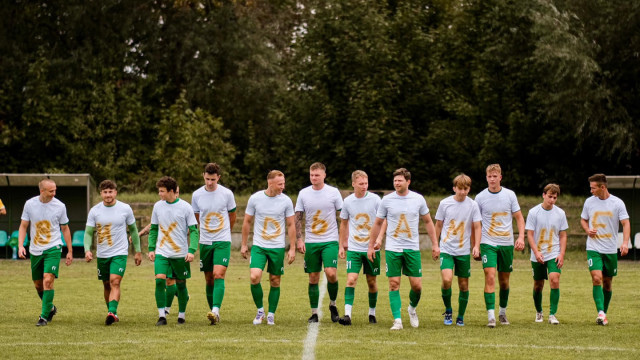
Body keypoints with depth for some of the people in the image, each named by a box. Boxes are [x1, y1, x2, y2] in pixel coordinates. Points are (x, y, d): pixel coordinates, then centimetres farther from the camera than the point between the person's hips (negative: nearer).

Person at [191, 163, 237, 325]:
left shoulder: (227, 194, -4)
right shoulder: (197, 195, 2)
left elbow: (232, 216, 11)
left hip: (223, 241, -3)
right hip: (205, 242, 3)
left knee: (218, 275, -18)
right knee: (209, 279, 6)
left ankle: (216, 311, -28)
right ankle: (214, 313, 15)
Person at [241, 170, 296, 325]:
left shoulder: (286, 201, -3)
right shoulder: (255, 198, -4)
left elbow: (291, 225, 4)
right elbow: (247, 222, 6)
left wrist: (292, 248, 1)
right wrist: (244, 244, 7)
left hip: (278, 248, 1)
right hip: (258, 246, -1)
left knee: (275, 282, 4)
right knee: (254, 277, -16)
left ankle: (271, 315, 18)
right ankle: (260, 310, 4)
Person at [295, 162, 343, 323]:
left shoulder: (333, 192, -1)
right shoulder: (303, 193, 4)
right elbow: (298, 218, 7)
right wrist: (299, 239, -3)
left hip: (330, 240, -2)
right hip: (311, 242, 2)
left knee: (331, 273, -18)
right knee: (313, 277, 3)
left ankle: (332, 304, 6)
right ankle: (314, 313, 11)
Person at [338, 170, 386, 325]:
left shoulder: (375, 199, -5)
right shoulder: (348, 201, 2)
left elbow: (383, 220, -1)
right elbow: (344, 223, 14)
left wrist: (379, 238, -17)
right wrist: (341, 245, 14)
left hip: (372, 248, -1)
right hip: (353, 248, 1)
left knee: (372, 282, 9)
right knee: (351, 279, -13)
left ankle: (372, 313, 25)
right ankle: (347, 314, -18)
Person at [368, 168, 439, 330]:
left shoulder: (418, 199, 1)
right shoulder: (387, 200, -1)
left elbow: (428, 222, 12)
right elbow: (378, 224, 9)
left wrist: (435, 244, 9)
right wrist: (371, 246, 9)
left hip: (412, 248, 1)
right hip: (392, 248, -1)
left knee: (417, 285, -1)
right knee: (394, 284, -5)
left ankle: (412, 308, 28)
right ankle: (397, 320, -2)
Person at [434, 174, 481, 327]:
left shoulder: (473, 205, -1)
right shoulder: (445, 203, -2)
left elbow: (477, 227, 2)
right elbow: (438, 225, 8)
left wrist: (476, 246, -11)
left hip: (464, 251, 1)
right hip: (446, 249, -1)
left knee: (464, 285, 5)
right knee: (447, 280, -19)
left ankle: (460, 317, 20)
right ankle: (448, 310, 3)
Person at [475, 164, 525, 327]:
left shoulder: (510, 195, 2)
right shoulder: (480, 197, 0)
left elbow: (519, 217, 7)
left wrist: (521, 237, -7)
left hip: (507, 243, 2)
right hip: (488, 243, -2)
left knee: (504, 280, 10)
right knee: (490, 277, -16)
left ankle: (502, 312, 28)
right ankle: (491, 317, -19)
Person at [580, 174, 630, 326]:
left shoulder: (617, 203, -5)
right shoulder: (589, 202, 2)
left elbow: (625, 223, -7)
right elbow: (583, 219, 17)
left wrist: (625, 242, -23)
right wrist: (587, 230, -5)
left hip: (611, 249, 0)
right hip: (593, 248, 0)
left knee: (607, 283, 8)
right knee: (597, 279, -18)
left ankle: (604, 315, 21)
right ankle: (600, 312, -25)